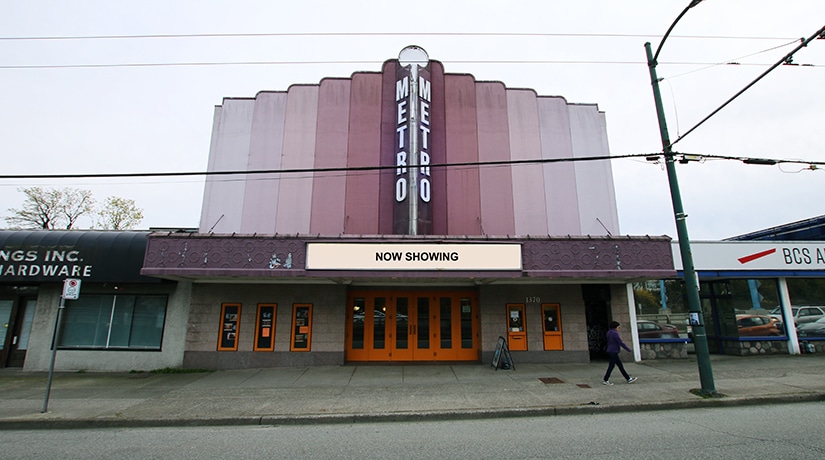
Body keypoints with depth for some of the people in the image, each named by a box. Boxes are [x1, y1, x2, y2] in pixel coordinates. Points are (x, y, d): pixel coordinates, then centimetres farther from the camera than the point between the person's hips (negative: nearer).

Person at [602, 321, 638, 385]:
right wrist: (628, 349, -8)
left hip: (611, 351, 10)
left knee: (620, 365, 13)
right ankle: (606, 380, 3)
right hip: (613, 352, -10)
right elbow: (621, 343, -17)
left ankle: (628, 379, 20)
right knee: (611, 366, -2)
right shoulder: (615, 333, -17)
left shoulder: (609, 332, 13)